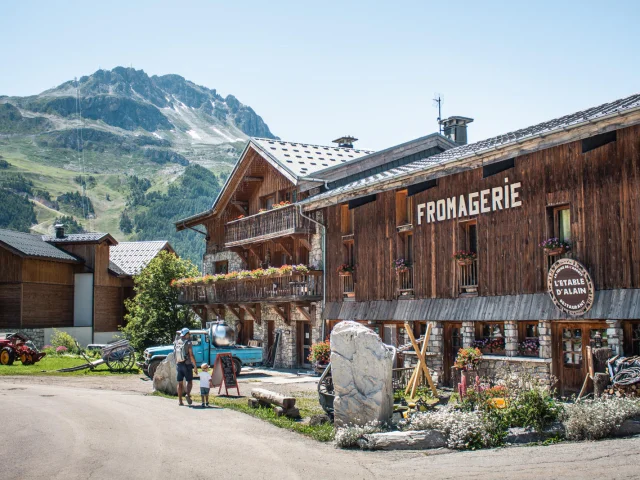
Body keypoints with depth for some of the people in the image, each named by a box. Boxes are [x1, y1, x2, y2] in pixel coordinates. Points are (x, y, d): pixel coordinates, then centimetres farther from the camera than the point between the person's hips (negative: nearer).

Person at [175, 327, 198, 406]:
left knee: (180, 383, 8)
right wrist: (195, 366, -13)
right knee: (189, 382, 6)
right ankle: (188, 394, -17)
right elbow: (191, 355, -15)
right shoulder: (188, 343, -11)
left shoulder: (176, 343, 7)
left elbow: (175, 355, 12)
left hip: (179, 365, 5)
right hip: (187, 364, -5)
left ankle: (180, 400, 6)